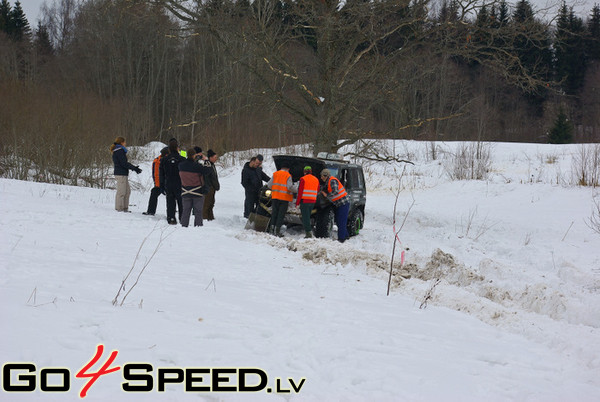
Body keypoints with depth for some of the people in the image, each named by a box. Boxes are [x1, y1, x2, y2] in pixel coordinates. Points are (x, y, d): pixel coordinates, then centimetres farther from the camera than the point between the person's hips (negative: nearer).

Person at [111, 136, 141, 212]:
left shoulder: (117, 151, 19)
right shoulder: (120, 151, -12)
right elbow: (124, 163, -18)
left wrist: (134, 167, 10)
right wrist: (134, 168, -12)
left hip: (123, 174, 10)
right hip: (121, 174, -10)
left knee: (127, 191, 13)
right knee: (121, 192, -7)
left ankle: (125, 208, 17)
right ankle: (119, 209, -4)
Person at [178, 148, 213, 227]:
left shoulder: (181, 165, -3)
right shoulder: (197, 166, -19)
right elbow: (207, 171, -12)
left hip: (185, 193, 4)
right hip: (197, 193, -4)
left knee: (186, 210, 12)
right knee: (198, 211, 4)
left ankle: (183, 225, 11)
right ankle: (198, 225, 3)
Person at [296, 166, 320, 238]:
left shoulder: (303, 179, -6)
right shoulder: (316, 180, 13)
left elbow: (300, 192, -8)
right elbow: (317, 192, 16)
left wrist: (297, 202, -4)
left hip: (304, 201, -6)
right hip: (312, 201, 6)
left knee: (305, 218, -4)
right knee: (308, 217, 15)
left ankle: (309, 233, -13)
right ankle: (309, 231, 12)